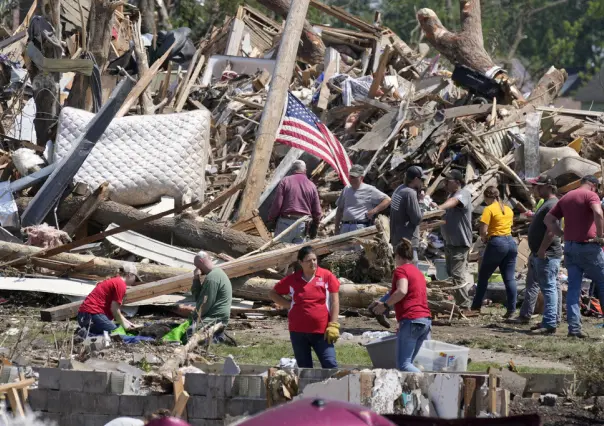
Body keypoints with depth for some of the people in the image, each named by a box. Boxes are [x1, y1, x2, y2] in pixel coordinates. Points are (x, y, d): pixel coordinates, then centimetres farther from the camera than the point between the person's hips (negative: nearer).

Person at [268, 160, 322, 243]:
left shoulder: (285, 181, -2)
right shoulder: (311, 186, 6)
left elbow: (277, 204, -7)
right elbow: (317, 211, 8)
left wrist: (271, 219, 5)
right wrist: (314, 229, 18)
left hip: (286, 222, -3)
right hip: (302, 224, 3)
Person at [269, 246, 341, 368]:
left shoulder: (327, 276, -1)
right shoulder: (292, 280, 4)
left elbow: (334, 301, -1)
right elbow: (273, 293, 16)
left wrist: (333, 325, -8)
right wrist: (288, 304, 2)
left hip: (321, 332, -2)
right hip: (298, 332, 2)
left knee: (330, 365, -11)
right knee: (304, 368, 10)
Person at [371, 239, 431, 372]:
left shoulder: (400, 270, -2)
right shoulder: (418, 272, 24)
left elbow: (402, 291, -21)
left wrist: (385, 305, -10)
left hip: (411, 320, -8)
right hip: (426, 320, 8)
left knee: (403, 364, -11)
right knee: (408, 362, 13)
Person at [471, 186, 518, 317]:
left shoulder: (489, 209, -8)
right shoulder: (508, 210, 14)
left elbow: (483, 230, -15)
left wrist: (484, 238, 6)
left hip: (497, 243, -6)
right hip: (511, 242, 6)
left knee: (483, 276, 8)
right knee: (510, 278, 4)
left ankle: (476, 307, 12)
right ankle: (511, 309, -2)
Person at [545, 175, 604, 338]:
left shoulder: (566, 198, 15)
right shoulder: (591, 195, -7)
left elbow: (548, 220, 15)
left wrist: (563, 234, 12)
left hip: (570, 246, 6)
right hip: (588, 246, -6)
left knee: (573, 287, 5)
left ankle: (574, 326, -1)